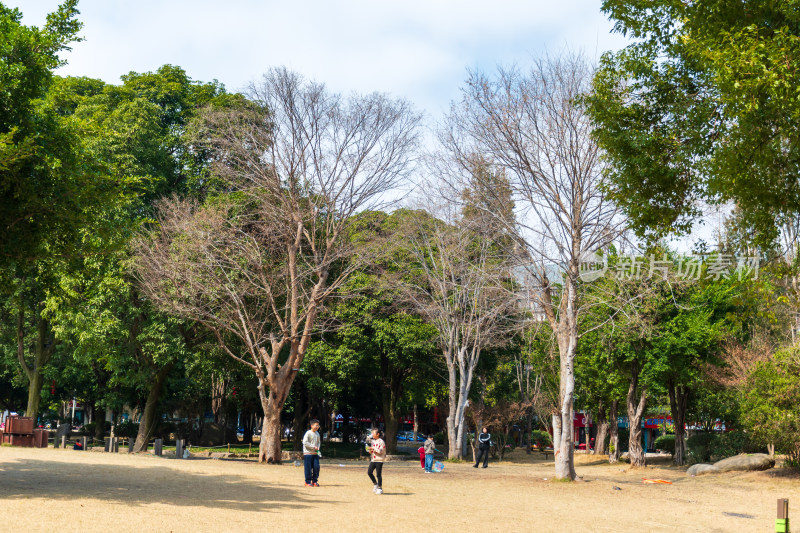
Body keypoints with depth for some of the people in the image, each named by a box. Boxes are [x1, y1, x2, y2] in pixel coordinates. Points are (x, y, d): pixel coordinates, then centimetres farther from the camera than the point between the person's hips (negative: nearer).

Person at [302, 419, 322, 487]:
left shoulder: (317, 433, 12)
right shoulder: (308, 433, -11)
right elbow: (305, 442, -17)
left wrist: (318, 447, 2)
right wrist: (313, 447, -16)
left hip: (315, 453, 6)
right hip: (308, 453, -6)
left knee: (316, 467, 1)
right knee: (308, 468, -4)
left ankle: (314, 481, 14)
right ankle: (308, 482, 6)